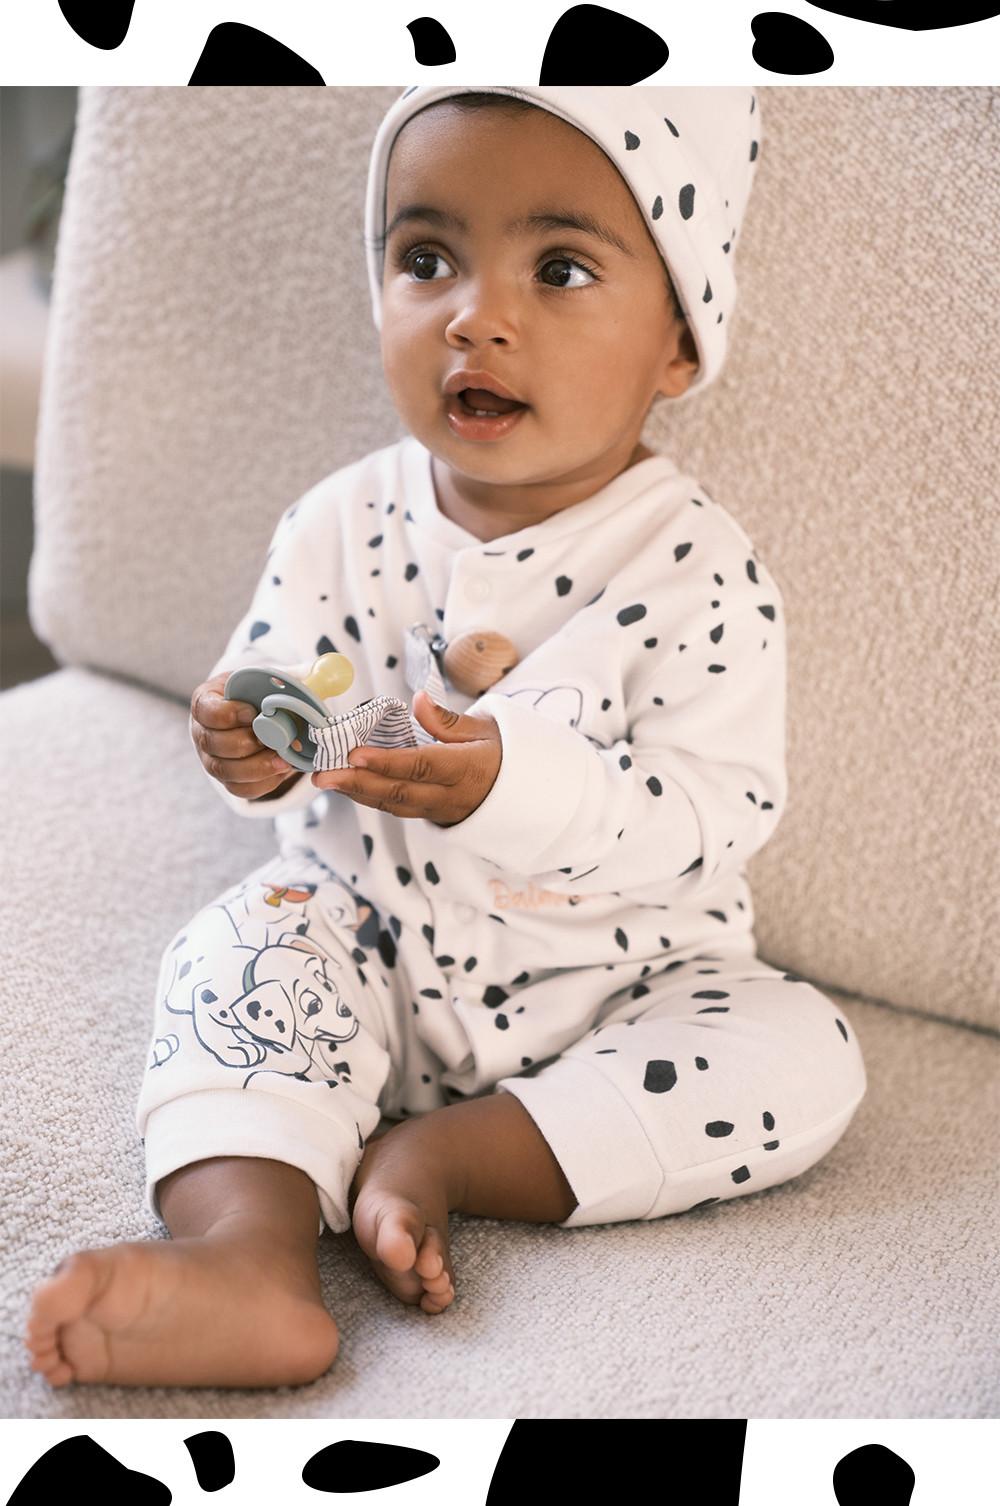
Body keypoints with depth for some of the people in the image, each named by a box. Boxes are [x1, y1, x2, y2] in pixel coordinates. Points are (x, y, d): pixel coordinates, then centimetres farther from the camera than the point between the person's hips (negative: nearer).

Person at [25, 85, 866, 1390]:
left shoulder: (697, 570, -16)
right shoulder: (345, 524, -5)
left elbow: (725, 811, -21)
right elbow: (266, 695, 4)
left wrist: (522, 786, -36)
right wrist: (255, 749, -22)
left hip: (618, 975, -1)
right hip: (373, 944, 2)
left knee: (803, 1060, -21)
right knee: (240, 953, -22)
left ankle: (431, 1156, -20)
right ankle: (249, 1253, -38)